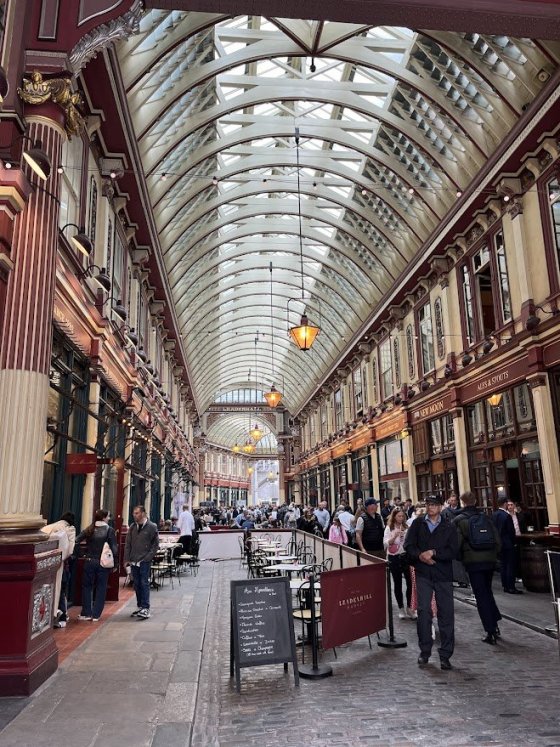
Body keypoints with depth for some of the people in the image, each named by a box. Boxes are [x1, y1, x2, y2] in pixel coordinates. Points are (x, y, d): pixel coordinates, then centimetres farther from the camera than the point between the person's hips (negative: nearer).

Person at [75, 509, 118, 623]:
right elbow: (114, 548, -10)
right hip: (103, 563, -2)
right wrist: (115, 564, -3)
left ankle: (86, 613, 17)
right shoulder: (109, 530, -7)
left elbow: (76, 541, -5)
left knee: (87, 586, 15)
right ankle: (96, 615, 10)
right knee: (101, 588, 8)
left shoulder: (89, 529, 2)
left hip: (89, 562, 2)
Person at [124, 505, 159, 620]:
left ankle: (145, 608, -3)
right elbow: (128, 544, 10)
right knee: (137, 584, 11)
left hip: (145, 561, -5)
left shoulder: (152, 527, -6)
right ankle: (139, 606, 21)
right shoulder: (132, 527, 7)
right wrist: (127, 559, 4)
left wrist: (148, 557, -10)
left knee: (144, 584, -6)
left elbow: (156, 544, -3)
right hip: (133, 561, 5)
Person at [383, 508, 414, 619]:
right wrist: (395, 536, -18)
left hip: (406, 556, 1)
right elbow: (385, 544, -6)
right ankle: (401, 608, 19)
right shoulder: (389, 528, 0)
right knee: (397, 583, 6)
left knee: (410, 582, -5)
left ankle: (409, 607, 11)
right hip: (394, 558, -1)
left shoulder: (406, 528, 4)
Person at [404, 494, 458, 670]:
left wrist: (434, 553, -15)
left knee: (446, 614, 2)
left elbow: (453, 551, -4)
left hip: (444, 575, 0)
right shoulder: (417, 524, 9)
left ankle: (445, 654, 12)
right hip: (423, 574, 0)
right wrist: (420, 555, -15)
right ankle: (425, 651, 11)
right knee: (424, 611, -3)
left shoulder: (449, 528, 6)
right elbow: (409, 545, 3)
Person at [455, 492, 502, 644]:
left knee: (481, 596, 2)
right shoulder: (486, 518, 5)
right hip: (490, 560, 4)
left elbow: (457, 543, -9)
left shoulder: (459, 520, -6)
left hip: (473, 562, -4)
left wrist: (459, 558, 8)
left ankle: (491, 632, 3)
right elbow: (497, 540, 6)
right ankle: (495, 624, 21)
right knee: (488, 591, 22)